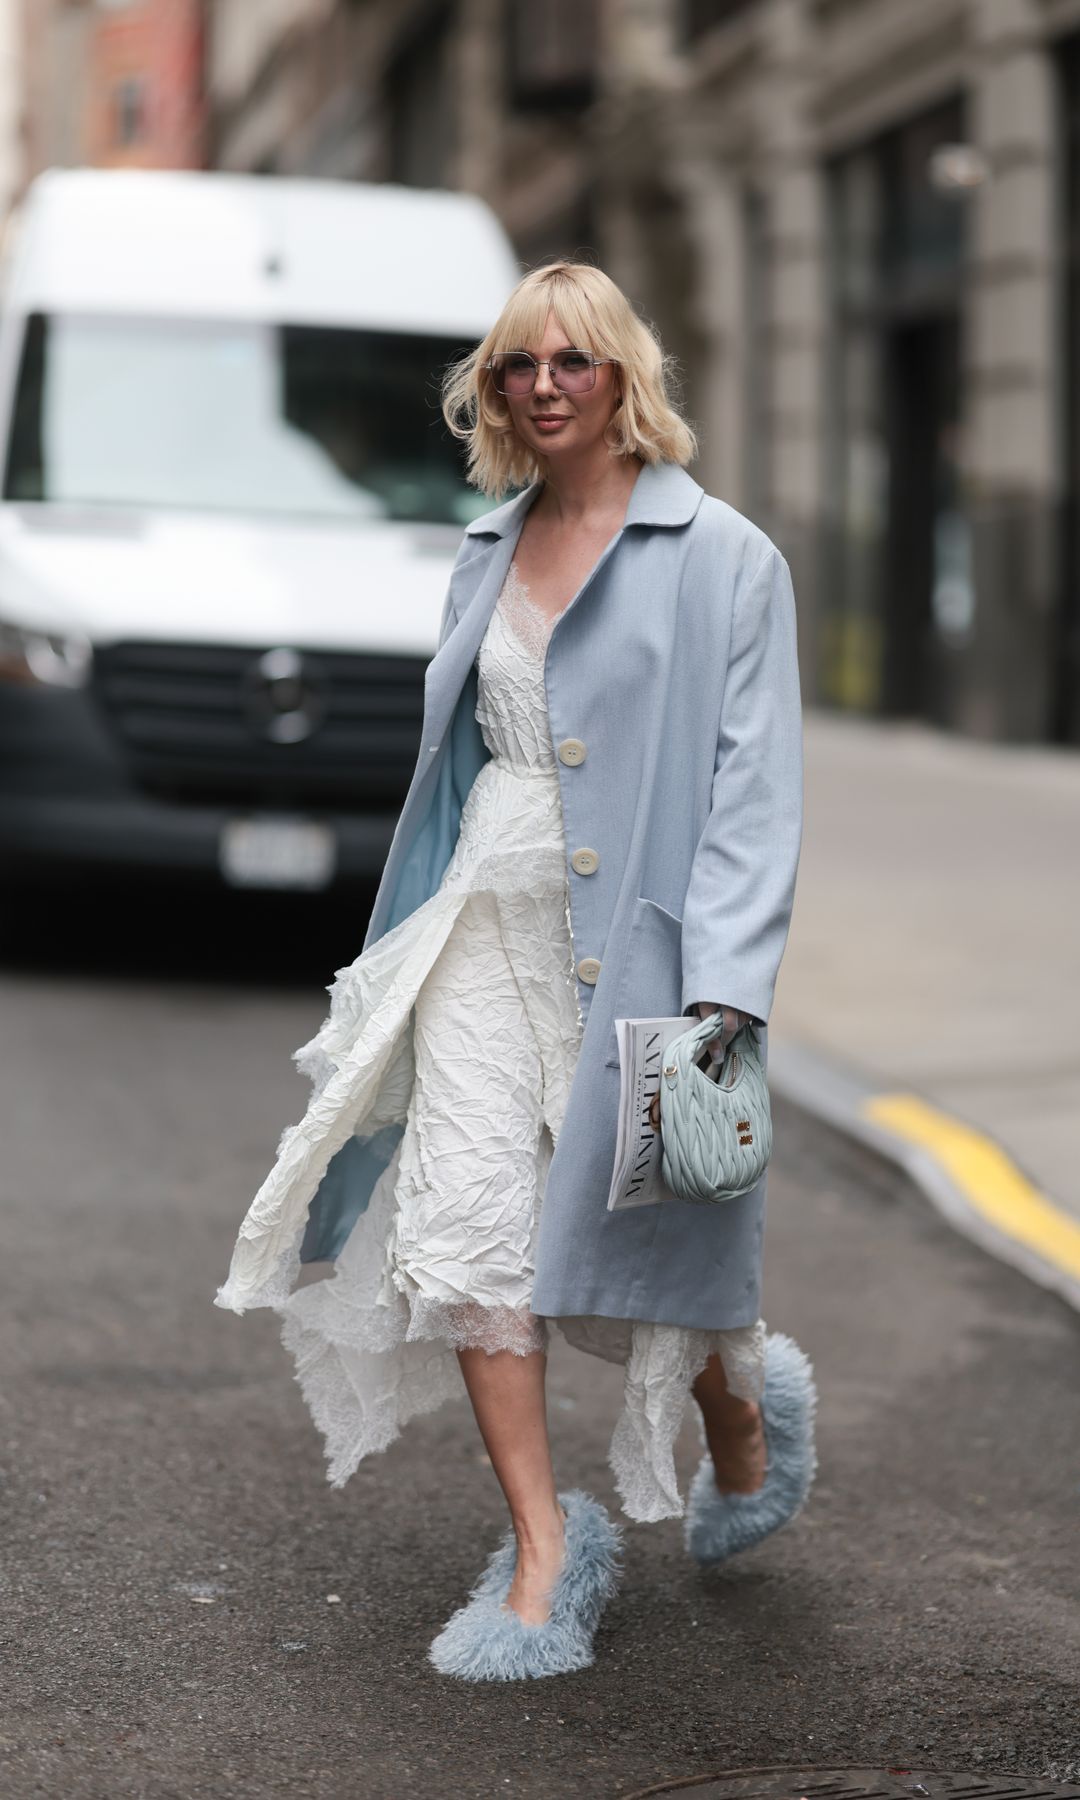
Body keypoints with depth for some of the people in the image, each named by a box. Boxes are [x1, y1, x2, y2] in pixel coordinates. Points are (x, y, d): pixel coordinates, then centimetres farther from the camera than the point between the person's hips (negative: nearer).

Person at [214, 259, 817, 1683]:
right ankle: (545, 1552, 1)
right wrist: (417, 936, 20)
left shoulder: (722, 558, -5)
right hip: (485, 920, 5)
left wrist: (727, 981, -19)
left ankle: (745, 1415, 38)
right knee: (467, 1225, -7)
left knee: (639, 1230, 4)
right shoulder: (491, 552, 13)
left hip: (629, 935, -5)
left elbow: (757, 784, -9)